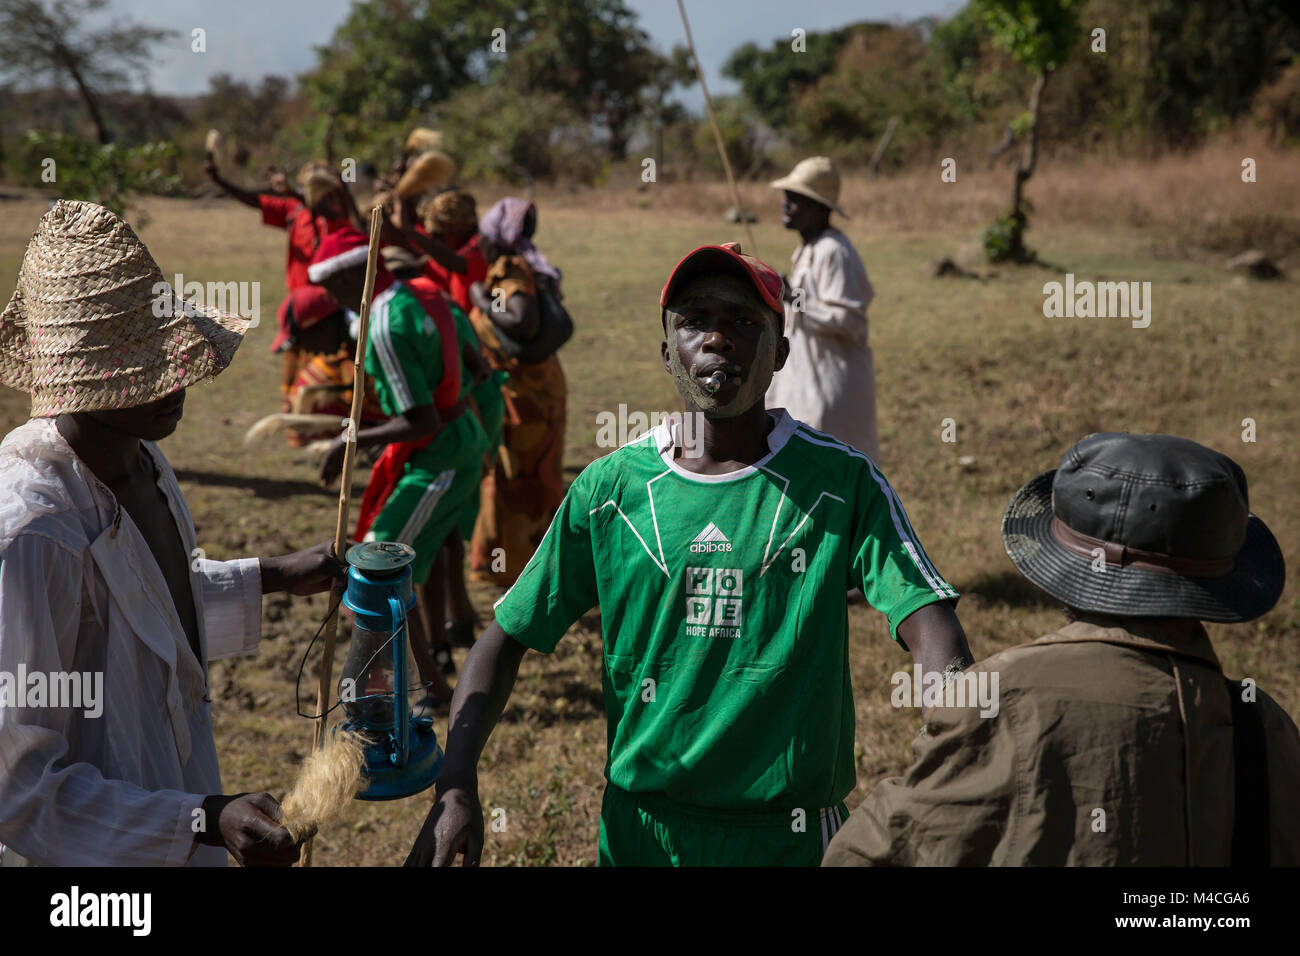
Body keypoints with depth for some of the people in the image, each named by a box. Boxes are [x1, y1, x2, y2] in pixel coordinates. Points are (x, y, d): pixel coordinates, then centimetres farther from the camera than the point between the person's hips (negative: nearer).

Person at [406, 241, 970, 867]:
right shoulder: (610, 489, -2)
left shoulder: (843, 483, -7)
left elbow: (932, 633, -16)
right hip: (642, 831, 2)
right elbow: (507, 640, 1)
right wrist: (456, 786, -12)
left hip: (792, 835, -1)